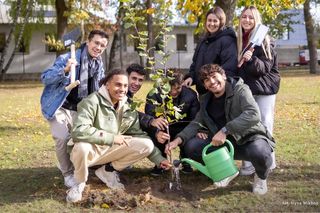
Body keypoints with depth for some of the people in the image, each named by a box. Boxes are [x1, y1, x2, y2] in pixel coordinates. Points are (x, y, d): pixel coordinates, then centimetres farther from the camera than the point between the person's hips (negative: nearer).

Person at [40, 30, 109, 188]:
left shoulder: (99, 65, 4)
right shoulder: (68, 58, -18)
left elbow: (99, 89, 19)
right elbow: (45, 78, -23)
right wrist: (65, 70, -39)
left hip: (78, 109, 6)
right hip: (59, 107, -6)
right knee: (63, 139, -22)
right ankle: (68, 173, -1)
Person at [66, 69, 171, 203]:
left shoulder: (128, 108, 0)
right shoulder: (93, 101, -21)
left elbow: (139, 135, 7)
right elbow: (79, 131, -34)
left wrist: (159, 159, -1)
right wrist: (112, 137, -26)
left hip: (110, 150, 6)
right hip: (91, 149, -5)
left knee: (147, 145, -12)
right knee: (82, 146, -41)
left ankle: (108, 171, 6)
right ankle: (80, 183, -8)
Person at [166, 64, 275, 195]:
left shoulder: (240, 90, -12)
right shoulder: (206, 101, 8)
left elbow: (253, 114, -28)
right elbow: (196, 124, 5)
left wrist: (225, 130, -35)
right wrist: (178, 140, -12)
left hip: (250, 138, -5)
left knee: (259, 152, -40)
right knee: (191, 147, -12)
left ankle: (261, 177, -2)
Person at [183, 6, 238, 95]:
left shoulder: (227, 40, -11)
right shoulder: (203, 41, 17)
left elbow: (229, 66, -22)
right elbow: (196, 62, 23)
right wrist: (191, 76, 7)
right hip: (202, 90, 8)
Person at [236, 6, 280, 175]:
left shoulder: (264, 41, -7)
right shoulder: (238, 41, 10)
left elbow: (266, 67, -14)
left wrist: (251, 60, -31)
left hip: (264, 89, -5)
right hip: (245, 90, 5)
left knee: (264, 126, -5)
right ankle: (250, 162, 8)